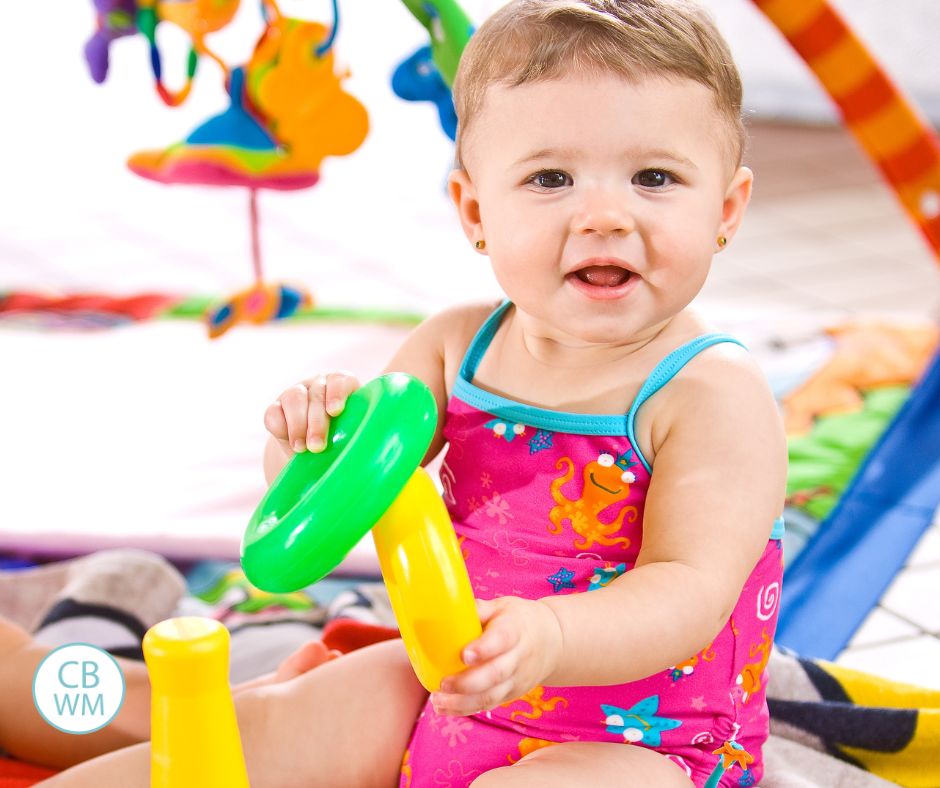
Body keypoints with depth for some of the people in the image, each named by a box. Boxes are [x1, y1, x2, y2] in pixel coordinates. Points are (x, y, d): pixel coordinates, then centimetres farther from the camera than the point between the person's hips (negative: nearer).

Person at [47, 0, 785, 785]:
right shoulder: (457, 345, -3)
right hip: (448, 692, 6)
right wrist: (311, 434, -22)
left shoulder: (714, 395, -21)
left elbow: (687, 591, -29)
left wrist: (544, 638, -49)